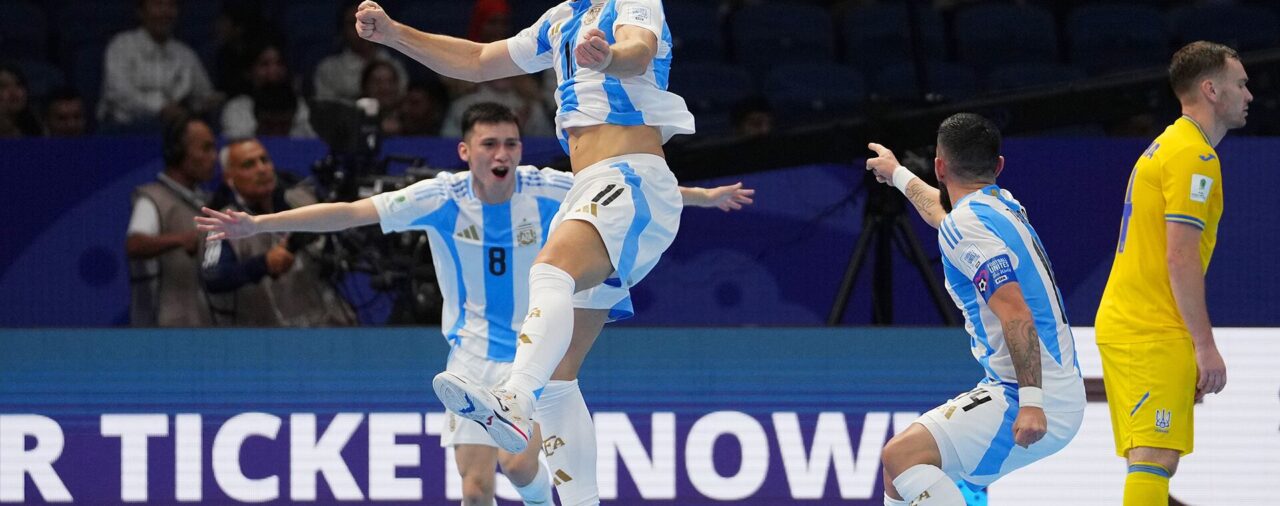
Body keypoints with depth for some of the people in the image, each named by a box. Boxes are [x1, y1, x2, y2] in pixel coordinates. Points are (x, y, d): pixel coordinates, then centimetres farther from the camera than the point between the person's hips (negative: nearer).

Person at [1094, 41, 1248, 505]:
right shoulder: (1194, 157, -11)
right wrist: (1205, 346, -16)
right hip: (1155, 335, -10)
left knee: (1156, 463, 9)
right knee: (1153, 462, -15)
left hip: (1125, 326, 10)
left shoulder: (1165, 148, 21)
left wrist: (1196, 346, 23)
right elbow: (1180, 259, -17)